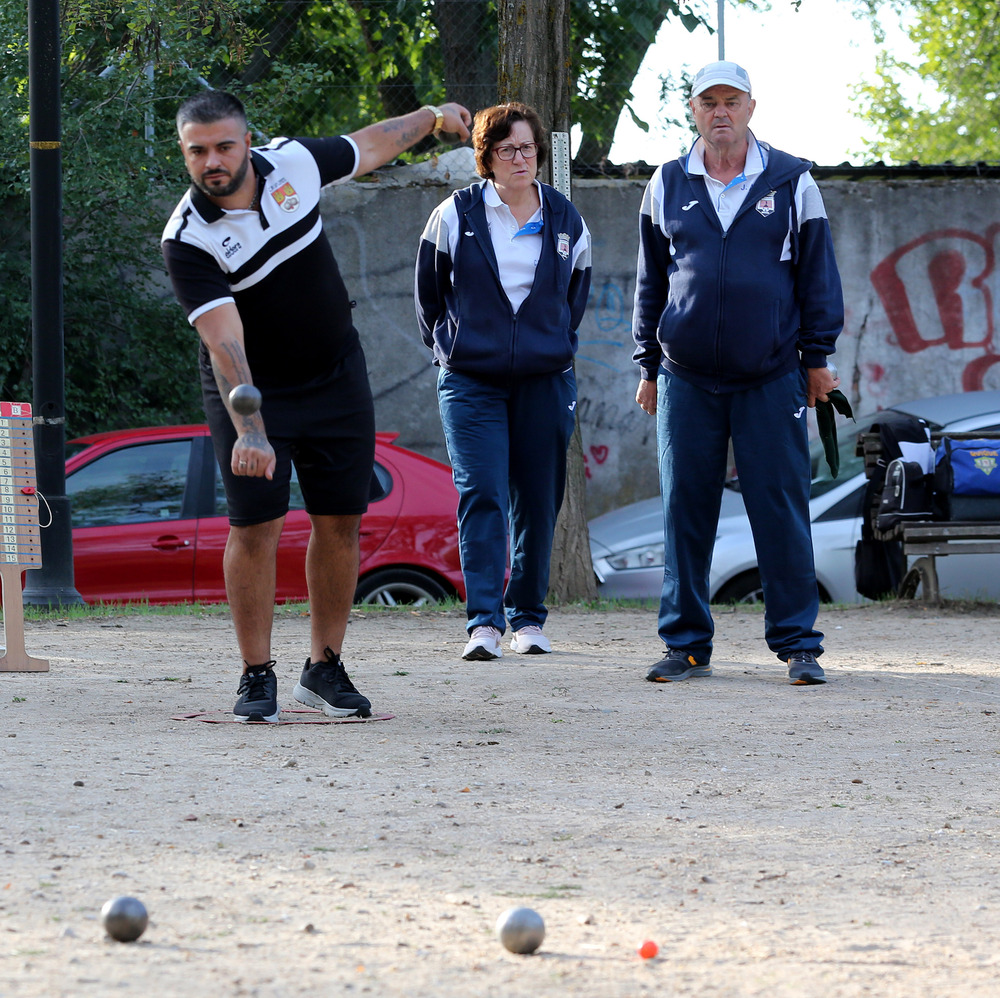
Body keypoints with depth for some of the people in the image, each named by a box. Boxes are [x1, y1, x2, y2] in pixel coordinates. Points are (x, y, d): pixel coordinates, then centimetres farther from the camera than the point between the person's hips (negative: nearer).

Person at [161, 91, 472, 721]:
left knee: (340, 522, 4)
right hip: (250, 391, -4)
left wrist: (430, 117, 26)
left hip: (337, 379, 4)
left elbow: (368, 148, 11)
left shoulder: (294, 162, -11)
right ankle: (258, 676, 2)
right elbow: (224, 339, -34)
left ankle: (325, 669, 14)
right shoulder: (187, 240, -24)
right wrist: (249, 430, -44)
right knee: (255, 526, -10)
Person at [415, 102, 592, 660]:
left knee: (537, 503, 5)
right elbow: (429, 291, 12)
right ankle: (484, 621, -18)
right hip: (471, 382, -2)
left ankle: (528, 618, 16)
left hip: (546, 381, 2)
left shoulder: (567, 222, 7)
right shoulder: (456, 216, 0)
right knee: (481, 495, -13)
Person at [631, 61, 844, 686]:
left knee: (781, 508, -4)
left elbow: (818, 274, 7)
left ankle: (798, 645, 1)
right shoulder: (668, 187, 10)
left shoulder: (791, 182, 4)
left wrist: (818, 357, 4)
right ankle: (687, 645, 10)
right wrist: (648, 365, 12)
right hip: (687, 377, 2)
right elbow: (650, 281, 15)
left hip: (772, 377, -2)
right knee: (686, 511, 2)